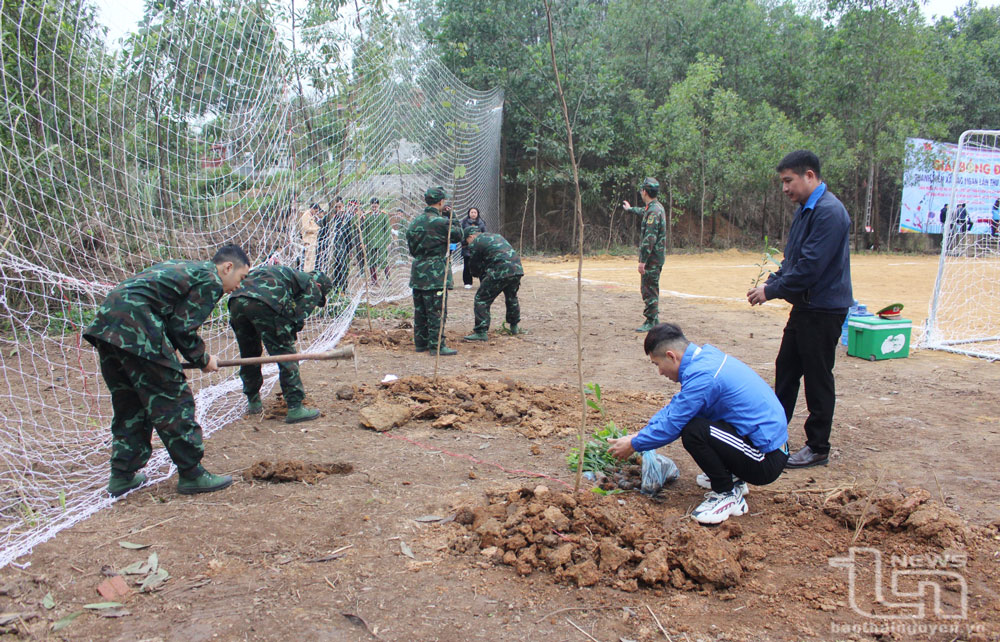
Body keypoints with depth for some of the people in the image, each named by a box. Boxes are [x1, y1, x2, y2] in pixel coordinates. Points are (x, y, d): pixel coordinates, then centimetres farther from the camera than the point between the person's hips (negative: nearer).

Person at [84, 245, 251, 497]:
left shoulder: (185, 268, 29)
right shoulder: (211, 281, 1)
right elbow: (182, 327, -5)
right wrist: (203, 359, 9)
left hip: (107, 321, 10)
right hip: (135, 324, -10)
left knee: (128, 402, 18)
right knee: (173, 401, -2)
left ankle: (122, 475, 24)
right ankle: (191, 475, 5)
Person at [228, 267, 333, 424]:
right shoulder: (312, 287, 18)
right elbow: (297, 318, 5)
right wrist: (288, 338, 17)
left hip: (236, 300, 7)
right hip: (263, 304, -7)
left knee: (248, 356, 22)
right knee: (286, 354, 3)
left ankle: (253, 402, 36)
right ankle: (295, 408, 3)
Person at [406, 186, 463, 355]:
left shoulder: (416, 220, 9)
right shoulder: (440, 222, -15)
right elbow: (458, 236, -1)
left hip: (417, 270, 8)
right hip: (434, 273, -8)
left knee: (420, 310, 14)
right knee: (437, 310, -3)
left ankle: (420, 342, 22)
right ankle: (437, 345, -2)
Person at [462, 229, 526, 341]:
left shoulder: (474, 244, 7)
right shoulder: (497, 236, 29)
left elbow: (476, 268, 11)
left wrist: (483, 280, 26)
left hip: (500, 272, -7)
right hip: (517, 269, 8)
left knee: (482, 299, 2)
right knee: (511, 298, 29)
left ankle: (481, 332, -2)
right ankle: (515, 327, 38)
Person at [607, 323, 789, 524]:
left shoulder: (703, 375, -23)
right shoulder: (705, 355, 6)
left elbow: (671, 426, -17)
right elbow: (676, 406, 17)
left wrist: (633, 445, -2)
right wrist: (640, 434, 16)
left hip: (766, 460, -10)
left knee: (692, 431, -26)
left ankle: (728, 495, -5)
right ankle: (731, 476, 22)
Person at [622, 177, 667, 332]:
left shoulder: (654, 211, -19)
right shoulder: (656, 207, 13)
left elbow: (650, 238, -25)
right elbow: (644, 211, 39)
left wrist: (643, 260, -25)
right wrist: (630, 209, 58)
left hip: (652, 257, -10)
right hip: (656, 256, 10)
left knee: (649, 289, -6)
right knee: (649, 288, 16)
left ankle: (651, 322, -2)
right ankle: (655, 318, 23)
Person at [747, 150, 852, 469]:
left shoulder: (829, 212, -20)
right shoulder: (805, 210, 12)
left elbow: (811, 266, -25)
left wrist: (772, 291, -17)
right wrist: (770, 283, 3)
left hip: (824, 310, -10)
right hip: (804, 306, 10)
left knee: (818, 378, 1)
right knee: (786, 369, 16)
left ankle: (818, 449, 14)